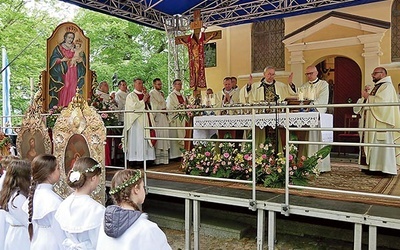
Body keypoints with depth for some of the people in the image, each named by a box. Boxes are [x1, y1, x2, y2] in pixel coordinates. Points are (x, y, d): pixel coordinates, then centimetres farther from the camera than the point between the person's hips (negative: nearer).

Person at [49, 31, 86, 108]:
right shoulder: (59, 48, 5)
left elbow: (82, 56, 17)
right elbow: (53, 59, 1)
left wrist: (81, 59, -5)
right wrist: (61, 60, -16)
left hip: (73, 73, 3)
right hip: (63, 72, -3)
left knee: (72, 90, -4)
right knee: (63, 90, -9)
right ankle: (60, 107, -7)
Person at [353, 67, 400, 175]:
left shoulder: (387, 86, -2)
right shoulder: (373, 89, 23)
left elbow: (381, 102, -19)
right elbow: (361, 105, 18)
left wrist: (367, 96, -6)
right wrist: (365, 94, 1)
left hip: (380, 123, -8)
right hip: (369, 123, 8)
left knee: (380, 147, -8)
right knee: (369, 145, 5)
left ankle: (383, 167, -5)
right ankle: (370, 166, 7)